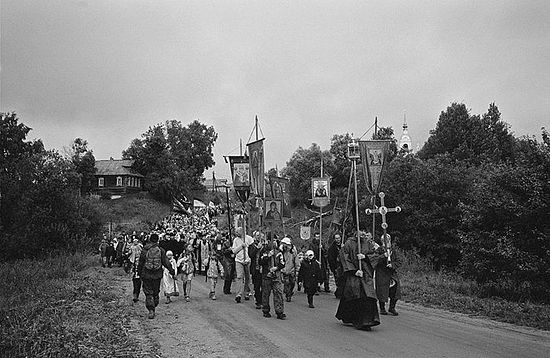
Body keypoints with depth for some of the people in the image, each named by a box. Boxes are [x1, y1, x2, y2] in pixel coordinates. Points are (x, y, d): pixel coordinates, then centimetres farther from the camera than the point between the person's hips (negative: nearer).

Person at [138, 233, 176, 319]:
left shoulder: (144, 250, -2)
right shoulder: (161, 250, -3)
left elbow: (140, 264, 3)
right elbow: (165, 262, -4)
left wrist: (140, 273, 15)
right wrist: (172, 271, 4)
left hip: (146, 275, -1)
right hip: (157, 275, 1)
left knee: (148, 293, 4)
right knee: (156, 292, 15)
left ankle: (151, 310, -8)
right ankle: (153, 308, 23)